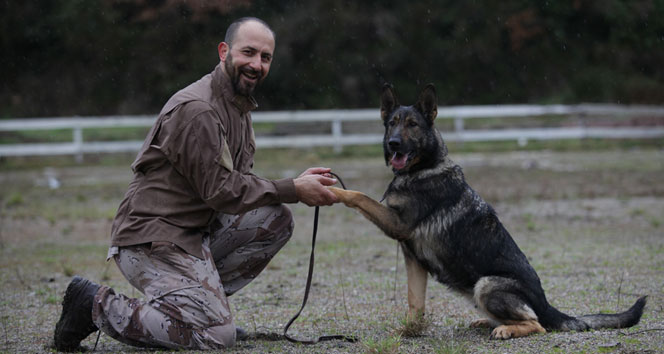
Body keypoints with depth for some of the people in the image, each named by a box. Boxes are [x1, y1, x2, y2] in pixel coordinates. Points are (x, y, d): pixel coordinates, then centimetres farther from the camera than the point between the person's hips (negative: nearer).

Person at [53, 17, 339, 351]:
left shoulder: (238, 105, 14)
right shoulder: (197, 109, -19)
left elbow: (241, 182, 15)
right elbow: (221, 191, -19)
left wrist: (298, 184, 0)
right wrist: (294, 190, -13)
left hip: (196, 230, 10)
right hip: (152, 239, -10)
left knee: (276, 219, -1)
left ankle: (204, 300, 6)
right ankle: (98, 306, -5)